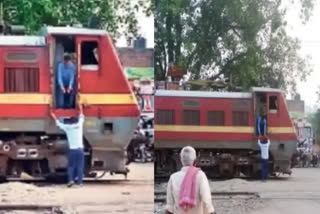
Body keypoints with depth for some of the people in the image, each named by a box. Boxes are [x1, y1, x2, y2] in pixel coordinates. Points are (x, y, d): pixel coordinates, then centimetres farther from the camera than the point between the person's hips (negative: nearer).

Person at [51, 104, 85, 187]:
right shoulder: (79, 124, 5)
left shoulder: (67, 127, 1)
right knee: (80, 166, 4)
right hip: (80, 149, 1)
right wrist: (81, 109, 40)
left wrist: (54, 116, 34)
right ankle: (79, 181, 0)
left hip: (72, 149, -1)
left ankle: (71, 179, -7)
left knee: (71, 166, 7)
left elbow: (59, 123, 18)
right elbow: (81, 117, 24)